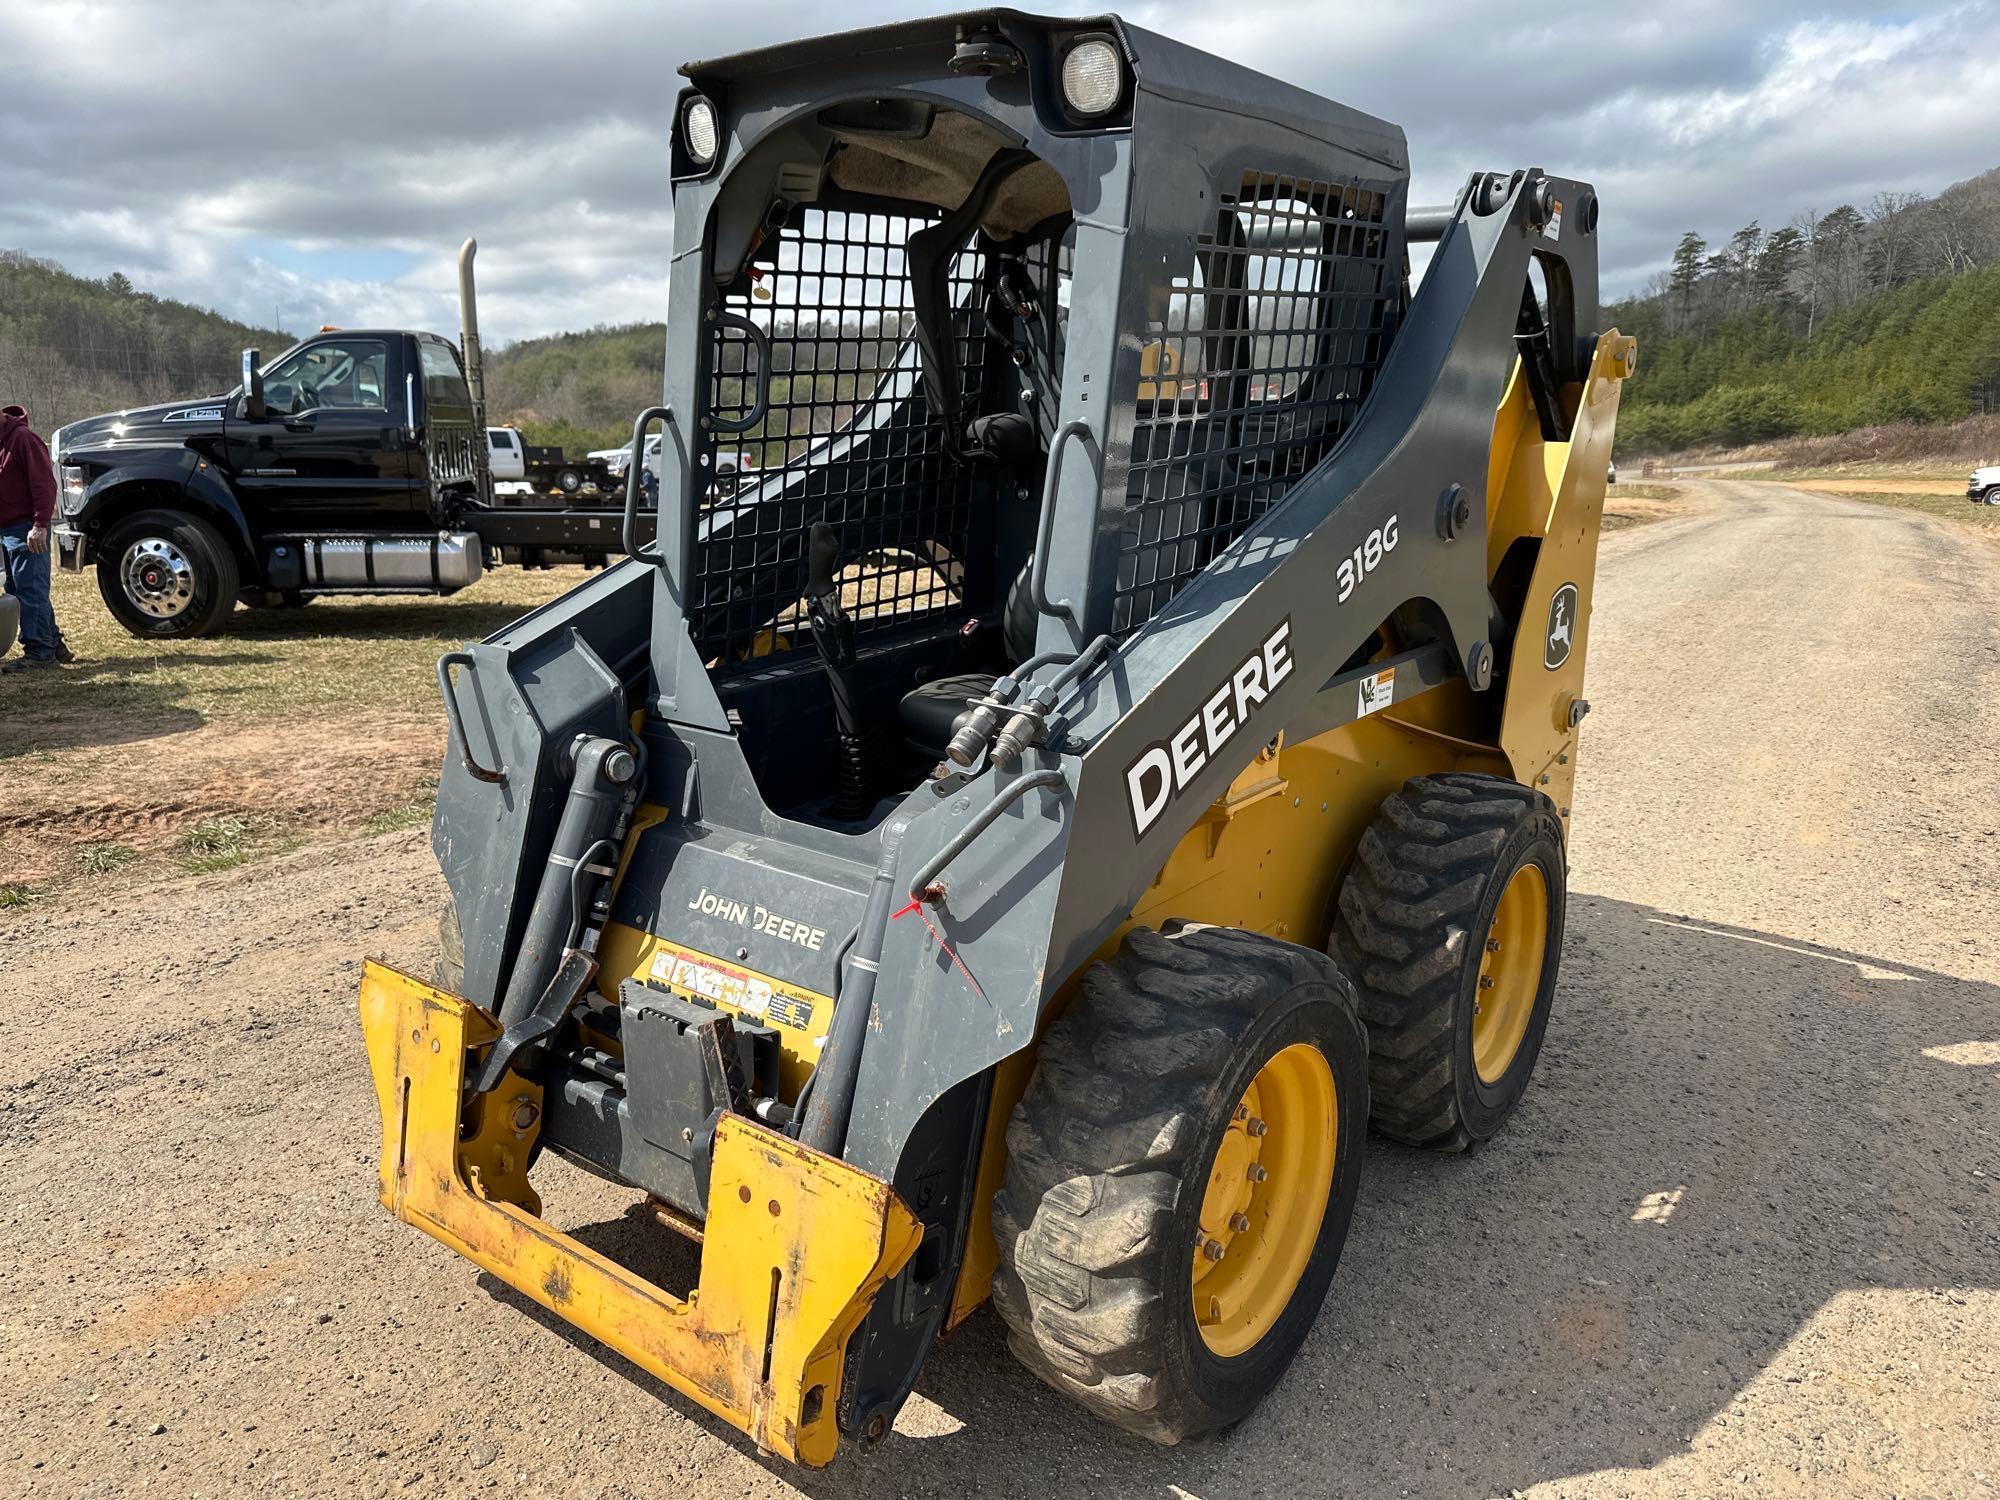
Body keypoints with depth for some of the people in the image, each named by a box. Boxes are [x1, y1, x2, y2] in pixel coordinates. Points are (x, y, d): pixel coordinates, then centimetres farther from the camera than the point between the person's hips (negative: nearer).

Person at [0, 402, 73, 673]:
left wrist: (40, 525, -22)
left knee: (30, 589, -7)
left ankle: (38, 651, -3)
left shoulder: (22, 438, -12)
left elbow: (44, 483, -18)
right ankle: (53, 644, 18)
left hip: (26, 529, -9)